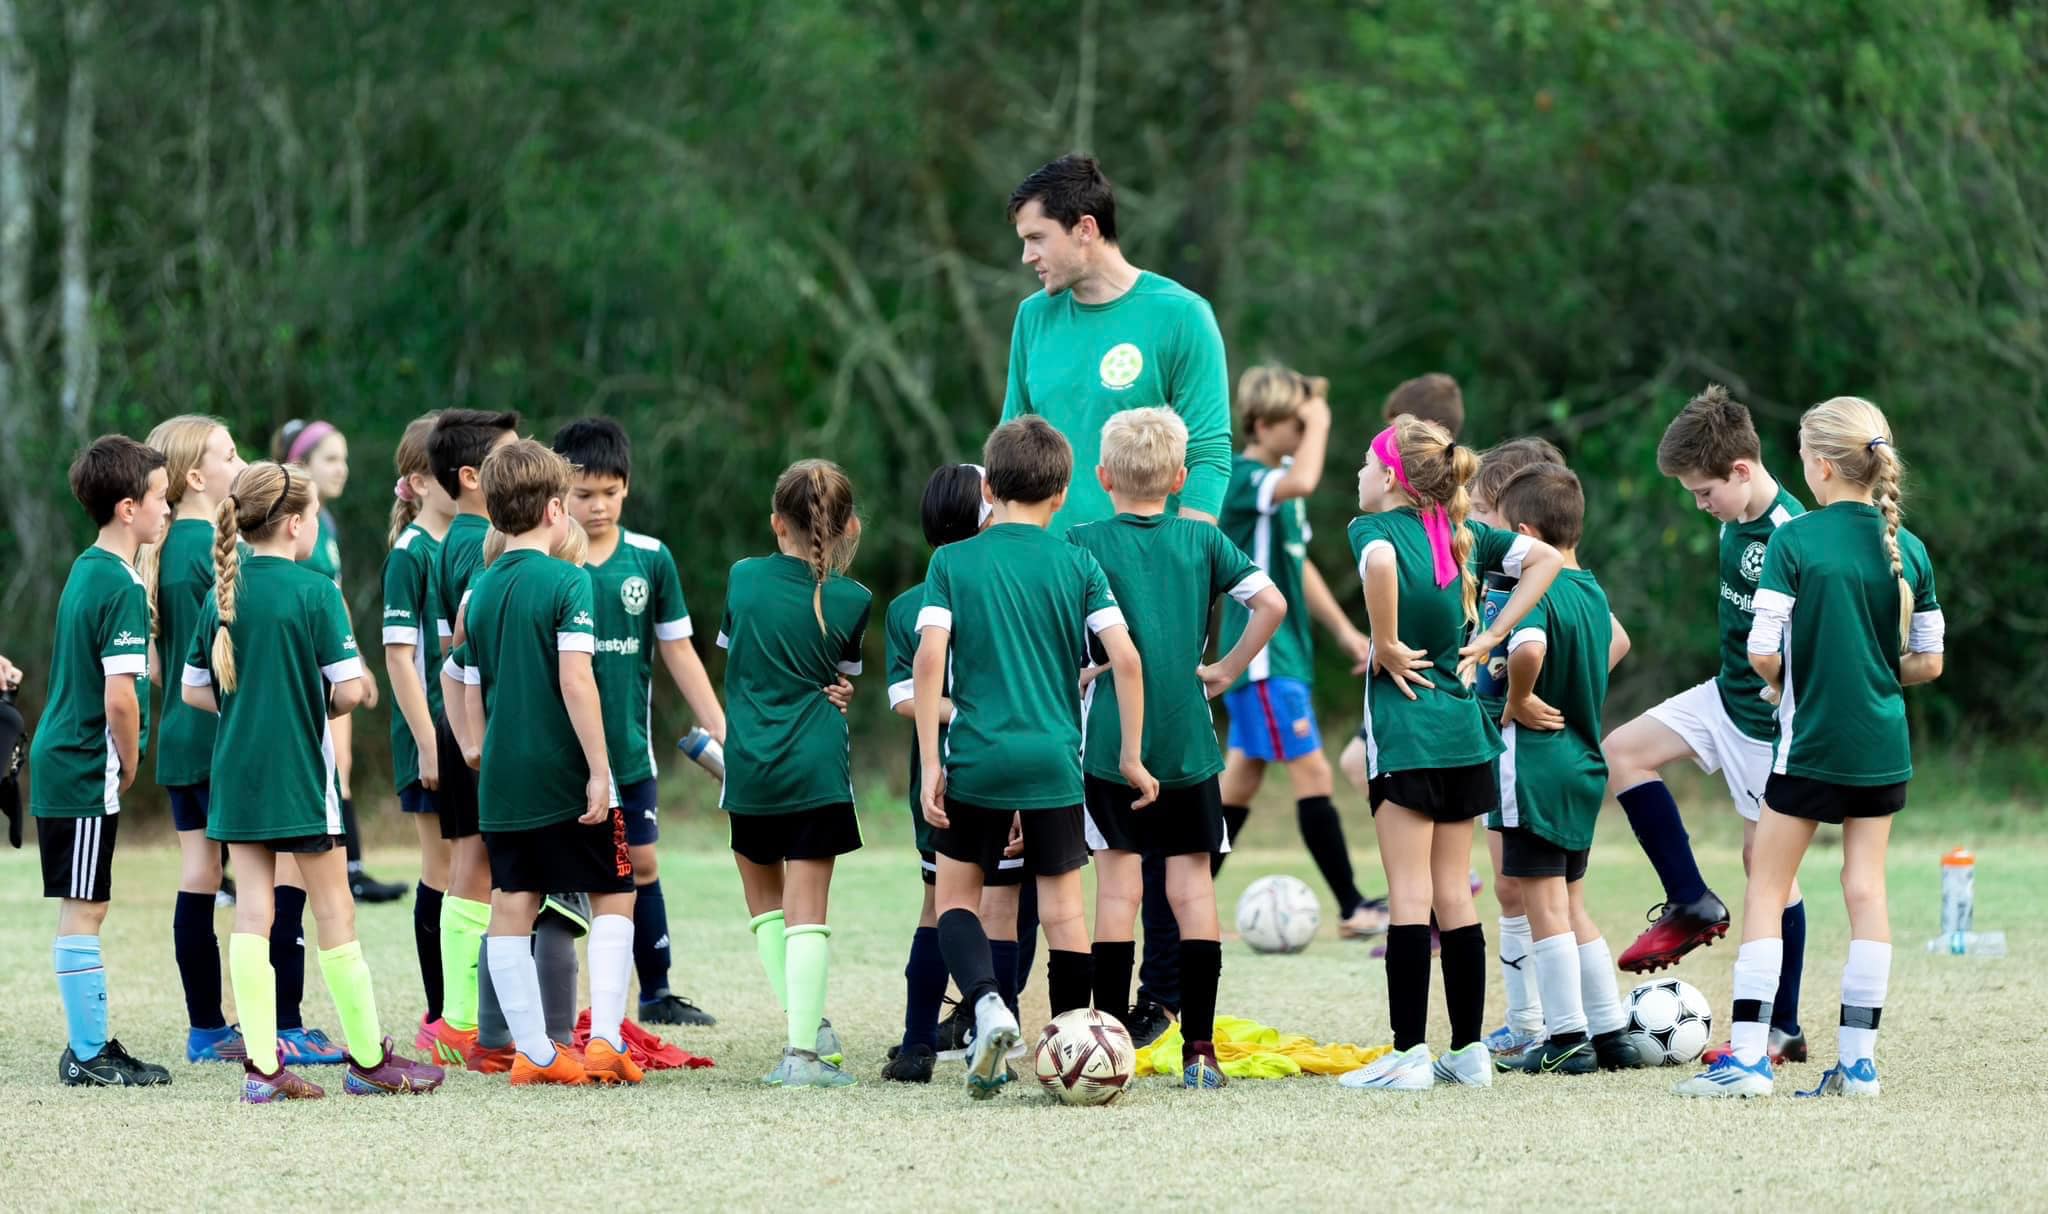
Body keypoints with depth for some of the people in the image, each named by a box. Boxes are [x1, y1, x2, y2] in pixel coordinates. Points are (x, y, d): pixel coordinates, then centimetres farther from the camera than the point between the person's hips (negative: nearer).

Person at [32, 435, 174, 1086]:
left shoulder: (86, 570, 12)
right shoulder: (122, 586, -17)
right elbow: (119, 697, -23)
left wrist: (121, 762, 17)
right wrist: (129, 763, -7)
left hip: (57, 759, 9)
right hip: (87, 772, -9)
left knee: (81, 909, 13)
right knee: (82, 912, -4)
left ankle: (91, 1044, 20)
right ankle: (88, 1056, 0)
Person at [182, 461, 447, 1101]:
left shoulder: (223, 594, 5)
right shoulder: (315, 591, -12)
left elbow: (194, 689, 9)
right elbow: (349, 689, -15)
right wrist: (323, 706, 6)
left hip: (235, 771, 5)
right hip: (300, 772, -5)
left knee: (251, 909, 5)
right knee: (333, 909, 4)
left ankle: (262, 1065, 1)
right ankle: (369, 1060, 11)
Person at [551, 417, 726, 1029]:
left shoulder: (651, 559, 1)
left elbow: (677, 650, 7)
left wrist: (722, 731, 5)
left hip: (629, 749, 3)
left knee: (641, 864, 12)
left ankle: (656, 992, 25)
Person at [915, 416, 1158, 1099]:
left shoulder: (952, 563, 2)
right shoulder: (1077, 566, 3)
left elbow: (928, 660, -9)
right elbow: (1125, 659, -4)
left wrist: (930, 762, -6)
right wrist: (1131, 756, 4)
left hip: (976, 760, -1)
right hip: (1055, 761, 1)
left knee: (957, 892, 13)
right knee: (1062, 906, 7)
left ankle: (986, 1004, -12)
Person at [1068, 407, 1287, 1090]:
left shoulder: (1086, 543, -1)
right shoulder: (1202, 541, 6)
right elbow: (1271, 604, -1)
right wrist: (1227, 671, 6)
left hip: (1111, 734, -2)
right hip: (1188, 740, 2)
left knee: (1117, 886, 1)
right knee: (1193, 886, 5)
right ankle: (1199, 1051, 2)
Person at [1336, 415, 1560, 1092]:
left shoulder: (1375, 528, -7)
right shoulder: (1462, 534, 11)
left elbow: (1379, 562, -31)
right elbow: (1546, 559, 12)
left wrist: (1386, 646, -19)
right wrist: (1487, 640, 8)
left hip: (1405, 732, -6)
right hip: (1464, 733, 6)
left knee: (1410, 894, -5)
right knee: (1454, 894, 11)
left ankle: (1409, 1055, -6)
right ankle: (1469, 1050, 13)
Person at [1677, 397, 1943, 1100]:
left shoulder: (1793, 542, -12)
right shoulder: (1908, 549, 2)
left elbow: (1762, 654, -15)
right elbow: (1928, 662, 6)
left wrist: (1785, 683, 7)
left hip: (1810, 743, -5)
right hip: (1884, 745, 5)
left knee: (1766, 890, 3)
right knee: (1866, 890, 7)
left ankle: (1749, 1054, -3)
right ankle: (1859, 1060, 5)